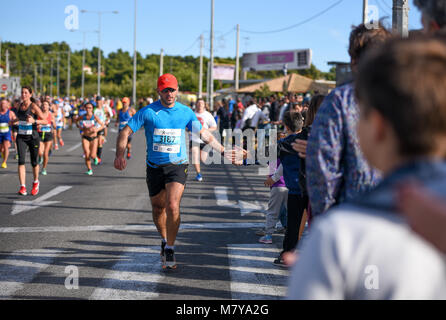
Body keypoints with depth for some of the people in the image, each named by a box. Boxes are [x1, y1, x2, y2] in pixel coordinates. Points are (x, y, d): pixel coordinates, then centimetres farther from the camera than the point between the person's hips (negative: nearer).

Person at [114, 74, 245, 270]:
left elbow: (204, 134, 13)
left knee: (172, 206, -19)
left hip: (177, 165, -1)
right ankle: (165, 240, 38)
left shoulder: (186, 113, 1)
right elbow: (125, 132, -5)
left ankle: (170, 249, -7)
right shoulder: (148, 112, -6)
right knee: (158, 209, 11)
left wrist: (224, 152, 11)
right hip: (154, 167, 1)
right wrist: (120, 155, -20)